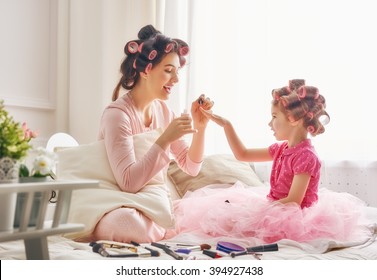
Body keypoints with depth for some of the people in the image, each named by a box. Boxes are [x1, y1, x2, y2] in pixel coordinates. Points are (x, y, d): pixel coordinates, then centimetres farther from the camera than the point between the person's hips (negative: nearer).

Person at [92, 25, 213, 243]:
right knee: (124, 222, -40)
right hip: (123, 210, -5)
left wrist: (200, 127, -10)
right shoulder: (117, 114, -17)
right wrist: (165, 139, -30)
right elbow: (129, 182, -25)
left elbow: (191, 168, 5)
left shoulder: (162, 110, 4)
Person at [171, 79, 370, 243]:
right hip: (274, 207, 9)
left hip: (291, 218, -9)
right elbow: (242, 155, 18)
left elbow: (293, 201, -21)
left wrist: (256, 211, -18)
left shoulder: (305, 156, -18)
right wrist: (225, 124, 13)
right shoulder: (282, 149, 9)